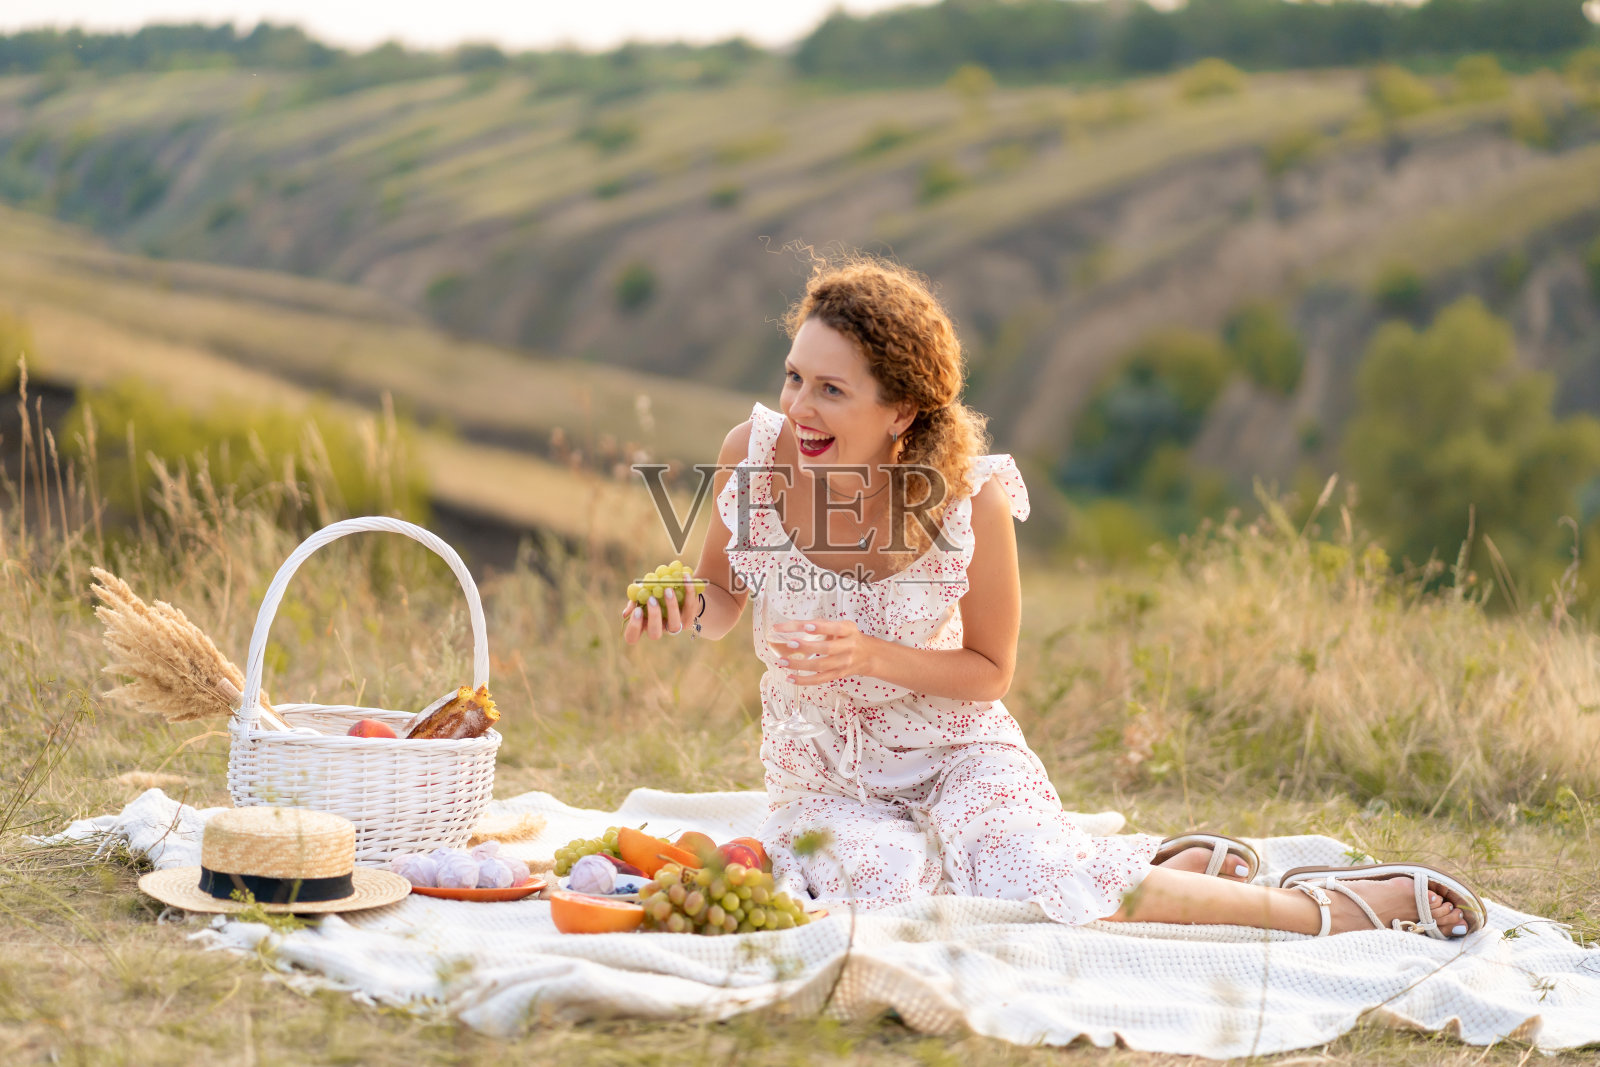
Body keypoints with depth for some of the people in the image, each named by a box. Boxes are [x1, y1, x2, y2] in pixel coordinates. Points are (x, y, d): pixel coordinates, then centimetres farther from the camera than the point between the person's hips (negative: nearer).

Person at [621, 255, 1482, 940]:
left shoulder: (972, 497, -21)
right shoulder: (752, 454, -15)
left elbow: (990, 671, -8)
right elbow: (723, 601, 3)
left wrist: (869, 655, -25)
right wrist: (685, 607, -22)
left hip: (954, 749, -2)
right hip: (820, 775, 2)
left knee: (1034, 877, -31)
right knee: (889, 882, -31)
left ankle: (1330, 907, -8)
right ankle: (1180, 865, -5)